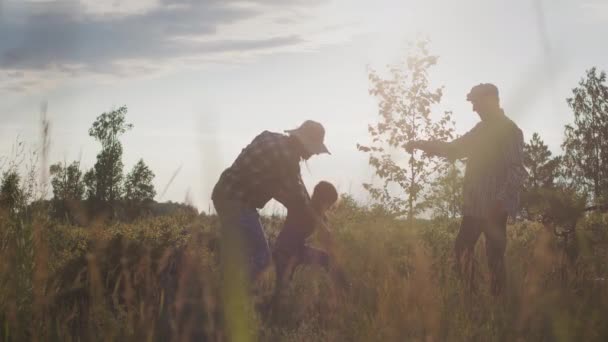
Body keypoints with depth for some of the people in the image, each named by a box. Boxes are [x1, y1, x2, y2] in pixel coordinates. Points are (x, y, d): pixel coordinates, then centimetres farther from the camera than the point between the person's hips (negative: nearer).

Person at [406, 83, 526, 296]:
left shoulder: (509, 131, -9)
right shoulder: (482, 129, 16)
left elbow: (517, 171, -17)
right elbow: (454, 149, 26)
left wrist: (500, 202, -25)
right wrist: (422, 145, 16)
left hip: (494, 208, -8)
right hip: (473, 206, 8)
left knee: (495, 257, -3)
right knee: (462, 252, 9)